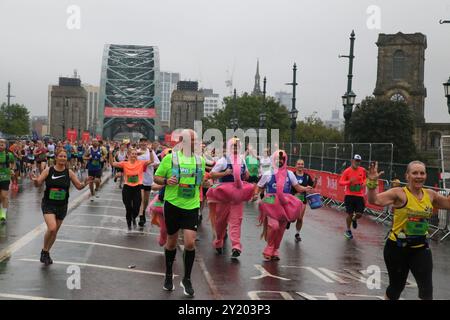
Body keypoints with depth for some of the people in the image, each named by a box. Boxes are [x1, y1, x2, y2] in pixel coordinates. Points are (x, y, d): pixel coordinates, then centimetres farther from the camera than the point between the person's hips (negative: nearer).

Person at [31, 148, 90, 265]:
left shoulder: (69, 172, -2)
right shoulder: (48, 170, -7)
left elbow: (79, 186, 2)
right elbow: (38, 184, -4)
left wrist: (85, 183, -20)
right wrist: (35, 180, -26)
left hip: (62, 206, 3)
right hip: (48, 204, -3)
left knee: (55, 231, 12)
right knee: (52, 228, -21)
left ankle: (47, 253, 34)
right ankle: (44, 251, 4)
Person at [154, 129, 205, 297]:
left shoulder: (200, 160, 6)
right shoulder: (169, 158, -5)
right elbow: (156, 177, 0)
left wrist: (202, 182, 5)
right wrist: (166, 181, -18)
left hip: (192, 206, 2)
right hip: (172, 205, -1)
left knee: (190, 242, -9)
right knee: (172, 242, 11)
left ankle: (187, 279, 10)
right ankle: (169, 274, 35)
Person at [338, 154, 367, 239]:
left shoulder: (362, 170, 1)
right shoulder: (347, 171, -9)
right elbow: (340, 182, -9)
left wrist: (364, 183, -1)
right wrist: (349, 181, -25)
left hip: (359, 196, 2)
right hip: (349, 195, -2)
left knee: (359, 214, -2)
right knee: (350, 214, 2)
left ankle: (354, 220, 36)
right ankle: (348, 231, 23)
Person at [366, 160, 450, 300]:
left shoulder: (430, 195, 2)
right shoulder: (399, 193, -13)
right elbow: (374, 200, -24)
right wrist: (372, 182, -39)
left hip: (421, 248, 4)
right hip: (397, 247, -3)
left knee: (427, 291, -3)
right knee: (396, 286, 12)